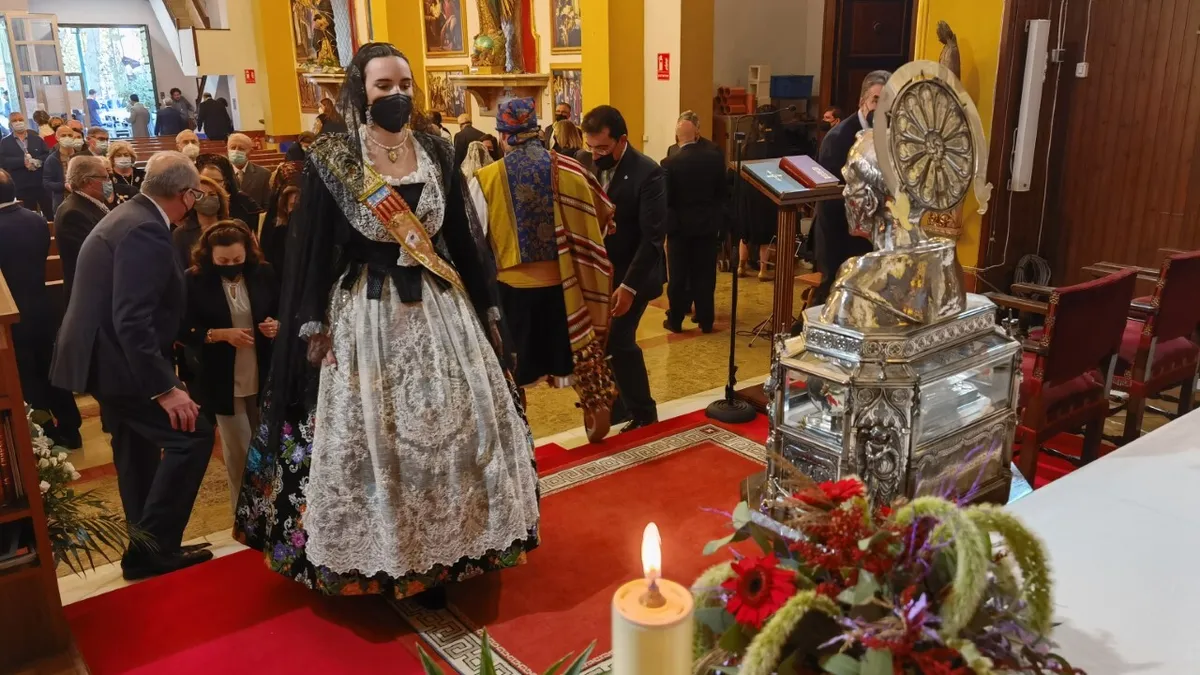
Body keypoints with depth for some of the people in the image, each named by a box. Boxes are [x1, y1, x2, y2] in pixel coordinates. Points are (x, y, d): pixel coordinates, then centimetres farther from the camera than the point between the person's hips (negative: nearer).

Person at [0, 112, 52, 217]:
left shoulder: (37, 138, 10)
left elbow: (49, 155, 2)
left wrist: (37, 161, -17)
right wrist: (23, 161, -19)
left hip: (42, 184, 1)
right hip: (22, 187, -1)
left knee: (51, 214, 5)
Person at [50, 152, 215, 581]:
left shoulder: (129, 216, 12)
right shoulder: (145, 230, -21)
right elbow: (133, 319, -27)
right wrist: (165, 388, -26)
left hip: (105, 354, 11)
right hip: (117, 360, -11)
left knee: (139, 453, 18)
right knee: (192, 434, -10)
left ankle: (147, 550, 29)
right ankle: (154, 545, -3)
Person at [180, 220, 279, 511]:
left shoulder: (263, 273, -4)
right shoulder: (194, 280, -10)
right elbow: (184, 331, -9)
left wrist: (276, 326, -14)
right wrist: (222, 334, -23)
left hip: (265, 378, 2)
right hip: (223, 383, -2)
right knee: (239, 453, 9)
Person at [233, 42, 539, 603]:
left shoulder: (436, 153, 5)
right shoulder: (330, 158, -4)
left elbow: (464, 237, 8)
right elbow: (312, 249, -4)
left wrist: (488, 307, 9)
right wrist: (314, 325, -9)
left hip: (440, 307, 4)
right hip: (365, 313, -3)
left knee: (455, 426, 7)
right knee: (367, 436, 2)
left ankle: (440, 552, 23)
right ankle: (375, 558, 22)